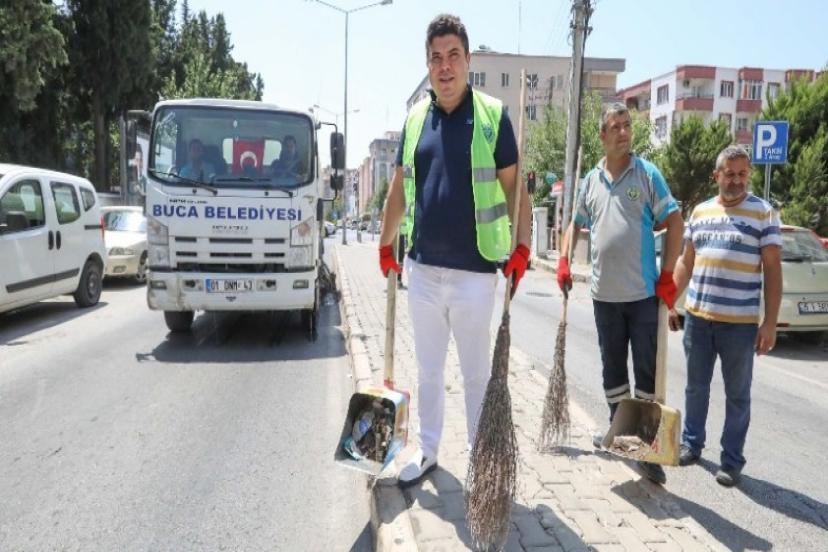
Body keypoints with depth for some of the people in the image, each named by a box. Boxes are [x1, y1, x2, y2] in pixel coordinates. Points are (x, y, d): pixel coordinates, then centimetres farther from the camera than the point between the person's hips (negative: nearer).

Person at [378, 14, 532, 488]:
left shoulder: (493, 115, -5)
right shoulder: (415, 119, 7)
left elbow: (514, 186, -4)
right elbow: (399, 188, 13)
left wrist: (522, 245, -15)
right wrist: (386, 244, 12)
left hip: (475, 271, -4)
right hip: (423, 269, 4)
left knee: (477, 372, 11)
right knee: (428, 370, 17)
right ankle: (427, 450, 35)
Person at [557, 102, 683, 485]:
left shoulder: (647, 174, -1)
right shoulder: (591, 180, 9)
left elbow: (674, 222, -2)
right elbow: (575, 224, 21)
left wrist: (668, 275, -9)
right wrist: (564, 262, 7)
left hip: (644, 293, -4)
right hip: (604, 293, 4)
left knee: (648, 369, 1)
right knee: (612, 367, 15)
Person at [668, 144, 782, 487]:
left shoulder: (764, 213, -2)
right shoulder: (700, 212, 9)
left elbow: (772, 270, -5)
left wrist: (770, 322, -11)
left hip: (740, 322, -3)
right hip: (697, 317, 4)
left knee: (737, 395, 7)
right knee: (696, 387, 15)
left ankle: (732, 460, 19)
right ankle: (691, 444, 31)